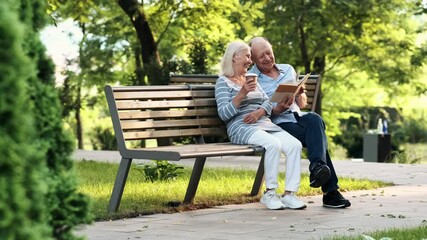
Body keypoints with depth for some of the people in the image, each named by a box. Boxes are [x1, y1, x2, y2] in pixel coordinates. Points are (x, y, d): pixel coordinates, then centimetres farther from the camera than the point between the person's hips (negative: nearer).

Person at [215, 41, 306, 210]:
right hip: (241, 128, -7)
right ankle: (269, 193, -22)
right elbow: (224, 114, -7)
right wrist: (242, 93, -18)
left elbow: (268, 103, 16)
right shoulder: (223, 82, 5)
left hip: (265, 124, 7)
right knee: (273, 143, -35)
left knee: (295, 145, -20)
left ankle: (289, 194, -21)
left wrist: (259, 112, -7)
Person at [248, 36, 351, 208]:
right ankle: (330, 191, -39)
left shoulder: (288, 70, 22)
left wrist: (300, 94, 0)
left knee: (315, 119, -34)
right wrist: (276, 109, -20)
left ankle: (317, 168, -50)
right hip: (277, 123, -4)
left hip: (297, 116, 5)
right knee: (317, 136, -31)